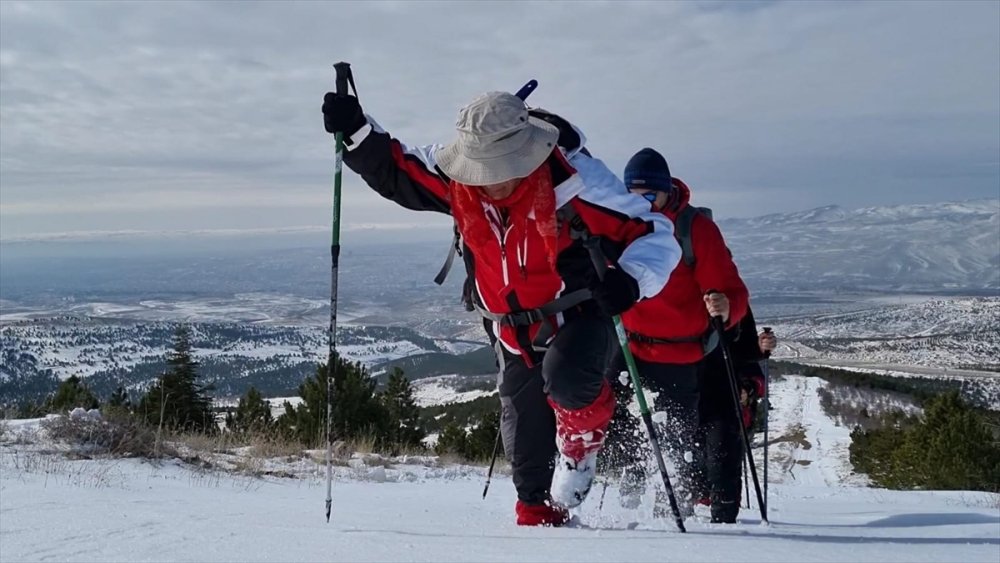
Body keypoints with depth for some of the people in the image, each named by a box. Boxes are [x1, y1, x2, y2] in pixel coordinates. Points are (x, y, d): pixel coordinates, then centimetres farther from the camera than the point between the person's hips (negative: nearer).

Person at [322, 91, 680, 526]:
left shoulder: (572, 180, -25)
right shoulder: (455, 178, -12)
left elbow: (653, 233, -21)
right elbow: (394, 170, 4)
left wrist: (630, 280, -40)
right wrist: (356, 131, -14)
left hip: (578, 317, -4)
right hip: (515, 336, 4)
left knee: (566, 376, -35)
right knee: (526, 450, 12)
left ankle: (582, 441, -3)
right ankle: (537, 514, 40)